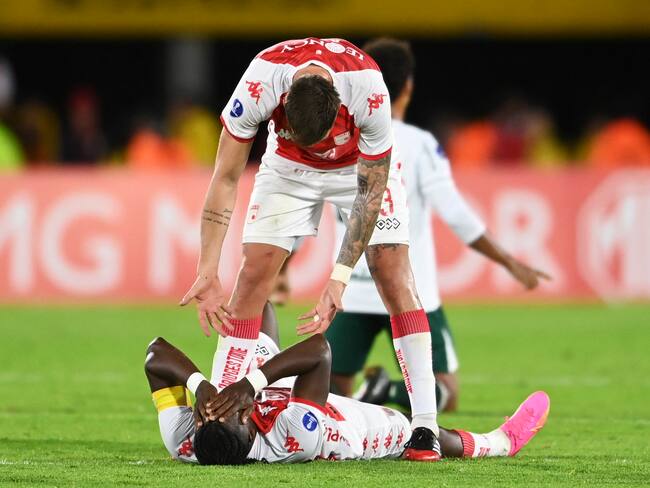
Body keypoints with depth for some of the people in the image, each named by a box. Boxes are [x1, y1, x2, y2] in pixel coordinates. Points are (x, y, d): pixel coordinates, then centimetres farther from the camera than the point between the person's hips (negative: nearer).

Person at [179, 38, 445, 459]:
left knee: (393, 272, -14)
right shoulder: (259, 85, -37)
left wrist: (340, 279, -32)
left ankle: (425, 426, -13)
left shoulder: (370, 93, -39)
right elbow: (226, 178, -26)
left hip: (363, 166, -1)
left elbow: (371, 191, -27)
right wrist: (208, 273, -29)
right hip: (288, 168, 1)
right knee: (254, 273, -11)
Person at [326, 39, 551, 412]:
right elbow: (457, 216, -11)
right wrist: (511, 264, -3)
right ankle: (393, 393, -28)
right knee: (445, 395, 5)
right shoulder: (419, 145, -6)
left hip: (352, 294, 3)